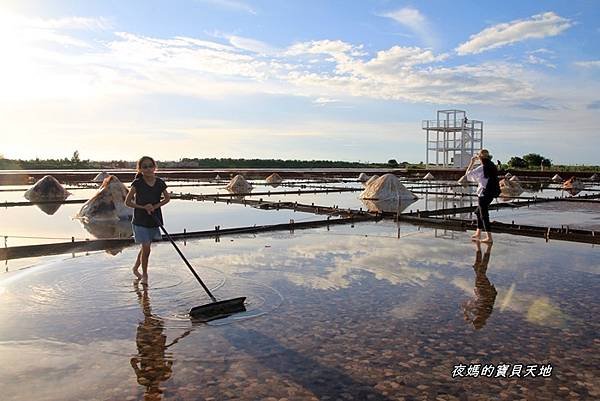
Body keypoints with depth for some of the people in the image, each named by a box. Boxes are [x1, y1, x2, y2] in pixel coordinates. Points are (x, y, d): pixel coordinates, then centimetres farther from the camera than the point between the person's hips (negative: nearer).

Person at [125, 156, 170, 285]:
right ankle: (144, 274, 16)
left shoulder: (159, 183, -4)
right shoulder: (137, 183, -12)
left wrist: (155, 206, -7)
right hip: (140, 221, -4)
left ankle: (136, 268, 42)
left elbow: (167, 198, 9)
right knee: (146, 248, -6)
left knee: (145, 247, 18)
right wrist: (143, 207, -18)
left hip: (154, 220, 4)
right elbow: (127, 202, -7)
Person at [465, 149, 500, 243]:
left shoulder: (481, 168, -17)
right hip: (491, 193, 8)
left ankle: (489, 237, 0)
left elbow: (468, 174, -6)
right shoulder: (492, 167, 5)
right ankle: (478, 233, 29)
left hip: (483, 194, -8)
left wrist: (472, 162, -1)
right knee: (478, 212, 21)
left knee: (484, 215, -1)